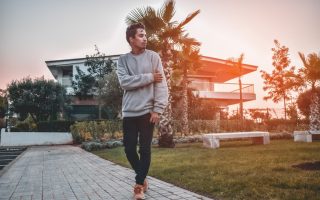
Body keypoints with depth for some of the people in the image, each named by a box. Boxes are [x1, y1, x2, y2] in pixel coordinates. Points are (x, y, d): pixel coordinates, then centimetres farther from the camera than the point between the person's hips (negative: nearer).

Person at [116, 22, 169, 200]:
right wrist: (149, 77, -14)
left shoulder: (153, 57, 2)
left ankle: (139, 184, 17)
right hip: (129, 112, 2)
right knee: (129, 149, 6)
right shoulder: (123, 60, 7)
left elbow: (161, 85, -5)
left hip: (147, 111, -2)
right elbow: (124, 82, -10)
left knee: (145, 149, 2)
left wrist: (157, 109, -12)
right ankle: (142, 178, 29)